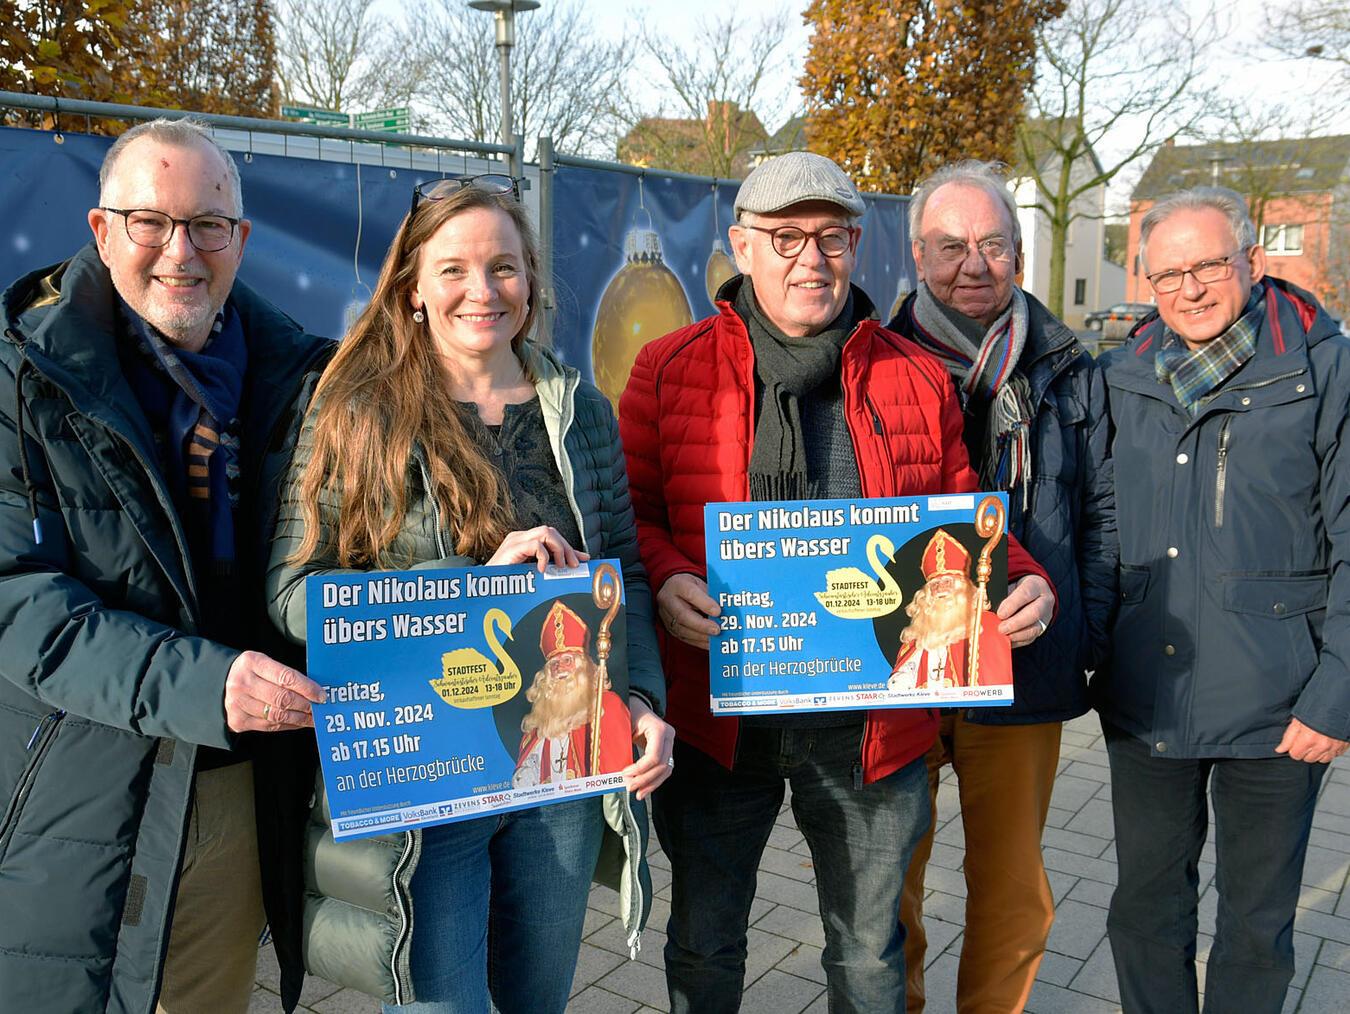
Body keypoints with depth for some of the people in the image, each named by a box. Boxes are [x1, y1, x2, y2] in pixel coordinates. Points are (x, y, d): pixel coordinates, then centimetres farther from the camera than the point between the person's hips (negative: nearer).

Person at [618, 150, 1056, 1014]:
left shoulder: (917, 381, 3)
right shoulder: (670, 370, -2)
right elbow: (630, 507, 0)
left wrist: (1023, 584, -10)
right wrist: (664, 582, -20)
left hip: (871, 722, 2)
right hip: (715, 712, -1)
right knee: (704, 944, 18)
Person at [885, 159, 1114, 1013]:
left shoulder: (1067, 371, 7)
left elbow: (1102, 512, 10)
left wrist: (1089, 639, 2)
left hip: (1026, 669, 1)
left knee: (1013, 886, 13)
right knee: (886, 877, 11)